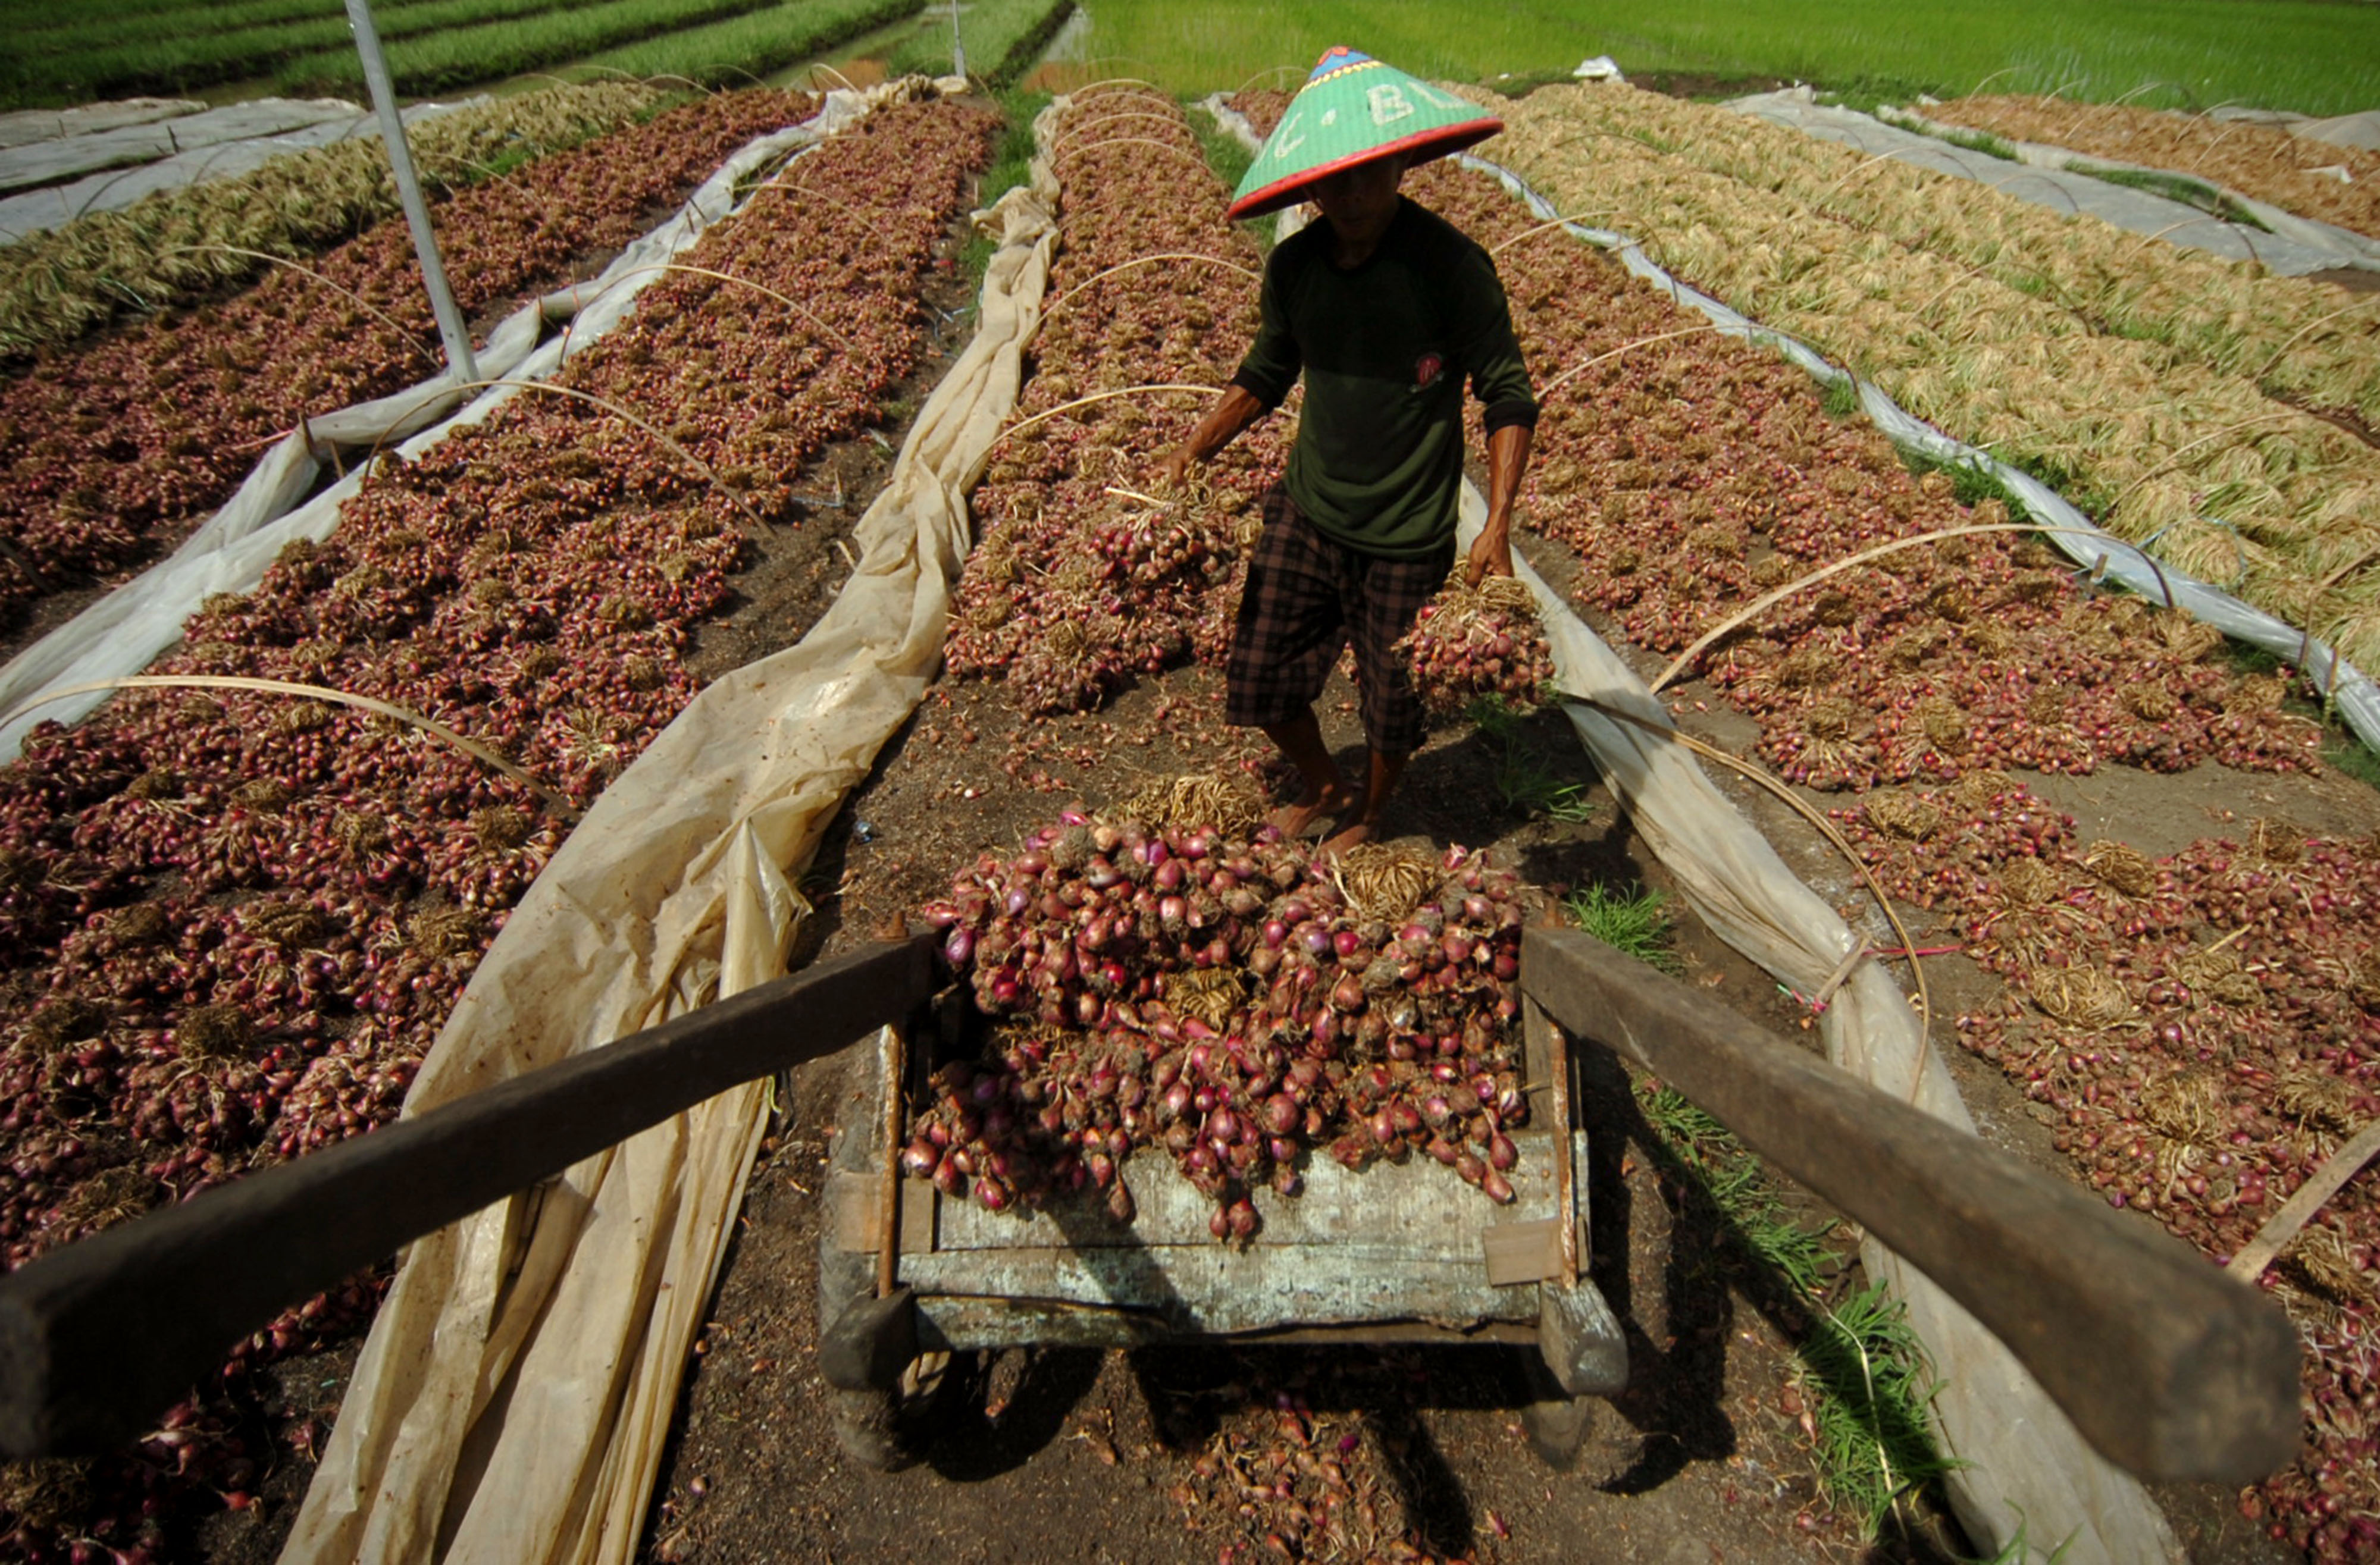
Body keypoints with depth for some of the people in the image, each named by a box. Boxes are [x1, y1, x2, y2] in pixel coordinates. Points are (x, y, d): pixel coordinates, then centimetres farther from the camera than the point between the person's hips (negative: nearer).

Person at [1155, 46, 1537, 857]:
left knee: (1391, 697, 11)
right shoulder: (1294, 264, -1)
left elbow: (1508, 396, -13)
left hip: (1406, 537, -4)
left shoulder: (1450, 265, -16)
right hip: (1304, 511, 5)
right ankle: (1323, 787, 40)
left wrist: (1498, 525, -24)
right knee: (1258, 676, 9)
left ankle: (1367, 819, 42)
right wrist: (1192, 449, -1)